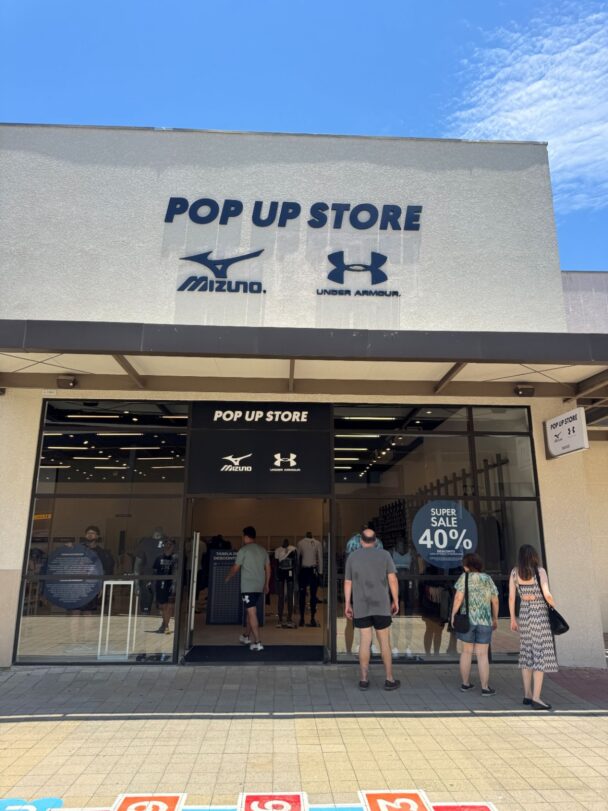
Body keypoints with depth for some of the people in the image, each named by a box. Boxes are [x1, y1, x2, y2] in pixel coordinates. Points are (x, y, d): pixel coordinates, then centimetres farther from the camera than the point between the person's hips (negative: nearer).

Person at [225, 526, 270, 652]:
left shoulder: (243, 550, -7)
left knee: (252, 613, -5)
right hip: (259, 587, 6)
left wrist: (228, 577, 17)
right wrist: (266, 585, 22)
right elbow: (268, 569, 13)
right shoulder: (263, 550, 10)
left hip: (248, 587, -6)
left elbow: (235, 568, -1)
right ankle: (246, 636, 32)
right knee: (250, 612, 20)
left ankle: (257, 642, -8)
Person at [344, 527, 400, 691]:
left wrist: (347, 604, 9)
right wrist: (396, 601, 0)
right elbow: (392, 579, -7)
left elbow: (347, 582, 4)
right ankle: (389, 679, 12)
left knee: (365, 641, 7)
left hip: (360, 606, 2)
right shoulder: (384, 554, -2)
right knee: (384, 642, 8)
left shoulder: (352, 556, 3)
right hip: (381, 605, -1)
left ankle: (364, 679, 8)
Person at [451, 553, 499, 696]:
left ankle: (465, 683, 18)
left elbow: (458, 598, -12)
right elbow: (495, 601, 6)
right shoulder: (488, 579, 5)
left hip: (467, 619, -1)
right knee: (482, 654, 6)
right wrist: (495, 619, 17)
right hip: (485, 620, 1)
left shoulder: (465, 577, -5)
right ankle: (485, 687, 7)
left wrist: (453, 615, -4)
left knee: (466, 651, 10)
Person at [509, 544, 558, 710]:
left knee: (527, 654, 14)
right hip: (540, 613, -5)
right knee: (541, 654, -2)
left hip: (524, 613, 5)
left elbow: (511, 597, 2)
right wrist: (555, 606, 2)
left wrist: (513, 619, 10)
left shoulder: (515, 572, 2)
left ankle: (527, 695, 18)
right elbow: (547, 595, -19)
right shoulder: (540, 571, -10)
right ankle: (536, 698, -5)